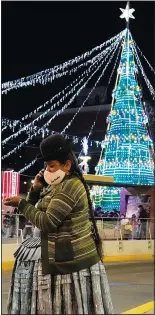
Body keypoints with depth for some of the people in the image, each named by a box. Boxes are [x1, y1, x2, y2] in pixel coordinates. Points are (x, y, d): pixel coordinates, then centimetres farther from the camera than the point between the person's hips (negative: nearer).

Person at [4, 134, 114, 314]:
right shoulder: (59, 185, 15)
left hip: (71, 259, -10)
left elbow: (47, 222, -23)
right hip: (64, 256, 10)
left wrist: (20, 204, -15)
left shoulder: (70, 185, -18)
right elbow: (36, 211, 17)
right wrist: (36, 189, 1)